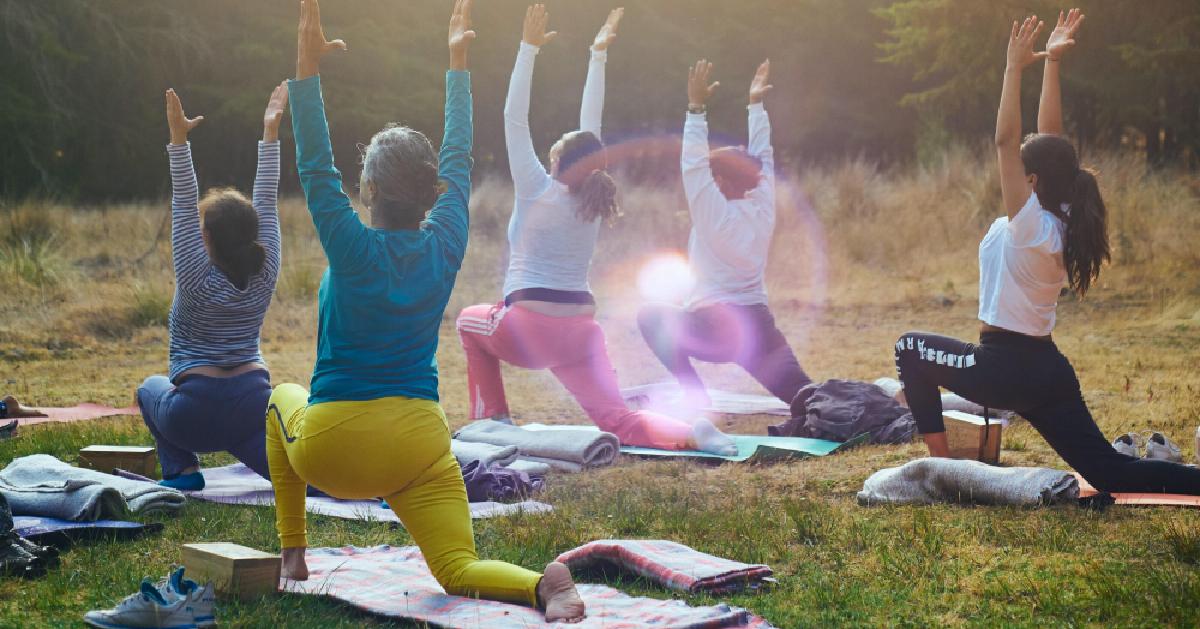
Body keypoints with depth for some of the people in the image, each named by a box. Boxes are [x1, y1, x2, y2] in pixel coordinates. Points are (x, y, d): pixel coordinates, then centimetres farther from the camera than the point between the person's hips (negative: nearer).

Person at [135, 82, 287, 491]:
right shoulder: (264, 276, 0)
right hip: (254, 403, 3)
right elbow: (266, 202, 4)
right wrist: (270, 132, 5)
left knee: (150, 389, 28)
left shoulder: (198, 281, -10)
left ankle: (182, 468, 10)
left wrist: (179, 142, -20)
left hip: (196, 414, -3)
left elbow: (183, 208, -15)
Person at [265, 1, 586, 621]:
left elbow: (315, 168, -13)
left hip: (331, 447, -2)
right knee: (458, 571, 1)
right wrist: (458, 63, 18)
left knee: (283, 399, 32)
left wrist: (308, 65, -15)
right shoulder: (445, 246, -2)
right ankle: (545, 584, -34)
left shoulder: (355, 249, -13)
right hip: (418, 445, 2)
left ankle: (293, 553, 28)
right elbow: (459, 159, 10)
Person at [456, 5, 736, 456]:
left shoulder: (539, 192, -6)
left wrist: (529, 48, -6)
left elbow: (514, 120, -6)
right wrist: (598, 55, 17)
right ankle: (691, 433, -31)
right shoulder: (592, 201, 6)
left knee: (470, 321, 28)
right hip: (580, 330, 4)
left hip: (528, 328, -4)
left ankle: (493, 418, 20)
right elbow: (591, 126, 13)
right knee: (616, 421, -3)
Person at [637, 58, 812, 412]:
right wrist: (756, 105, 21)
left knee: (652, 317, 14)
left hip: (716, 330, -6)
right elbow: (761, 157, 17)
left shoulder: (715, 216, -9)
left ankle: (696, 397, 1)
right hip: (761, 328, 6)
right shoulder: (763, 211, 6)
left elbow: (693, 164, -13)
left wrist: (697, 108, -15)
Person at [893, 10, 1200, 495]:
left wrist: (1016, 68, -19)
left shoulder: (1030, 224, -17)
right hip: (1049, 369, 8)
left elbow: (1005, 141, -22)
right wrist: (1052, 64, 8)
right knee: (1108, 472, 9)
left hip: (1006, 368, -8)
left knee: (910, 349, 12)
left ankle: (940, 464, 9)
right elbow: (1049, 136, 8)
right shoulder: (1062, 221, 4)